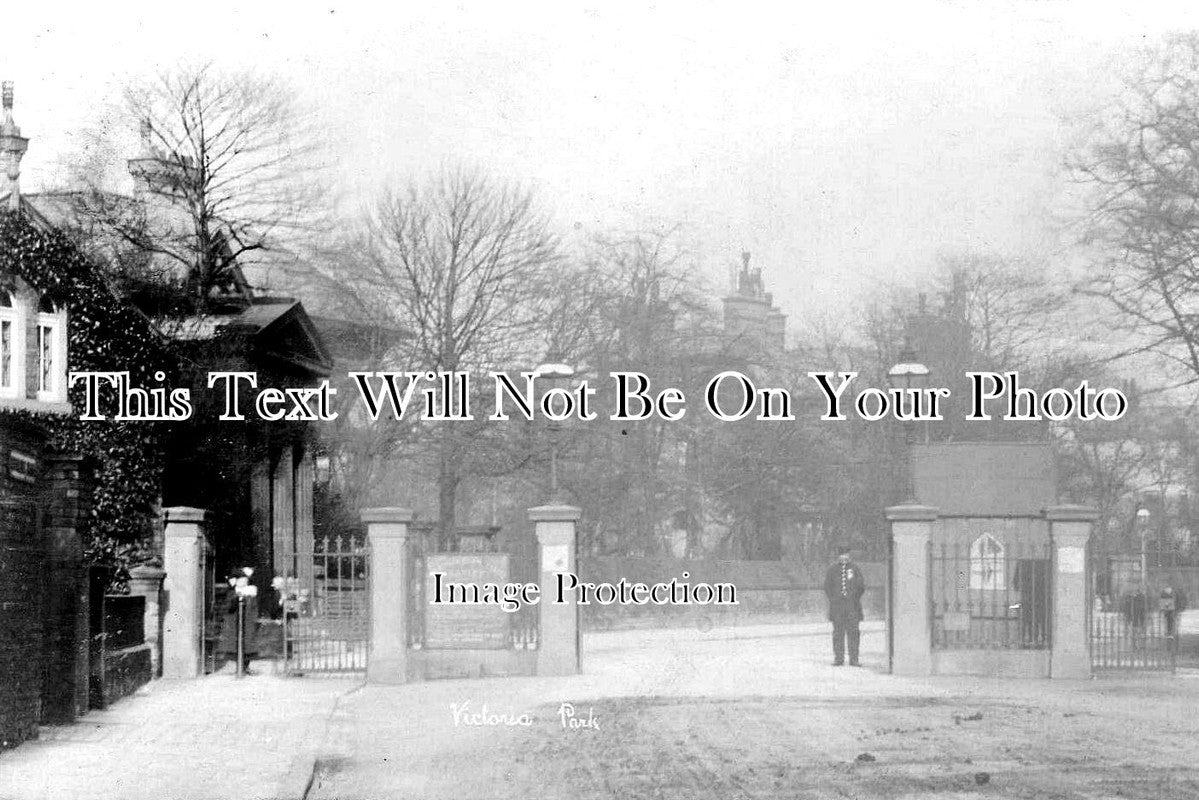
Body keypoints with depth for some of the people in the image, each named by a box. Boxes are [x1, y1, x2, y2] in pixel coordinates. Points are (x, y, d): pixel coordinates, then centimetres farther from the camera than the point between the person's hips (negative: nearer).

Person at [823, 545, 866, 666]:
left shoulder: (855, 568, 7)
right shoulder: (832, 569, 8)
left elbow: (862, 586, 10)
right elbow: (827, 587, 11)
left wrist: (855, 599, 2)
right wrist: (833, 599, 1)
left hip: (852, 606, 0)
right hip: (837, 606, 0)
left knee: (853, 632, -3)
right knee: (838, 632, 0)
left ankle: (854, 659, -1)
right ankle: (838, 658, 5)